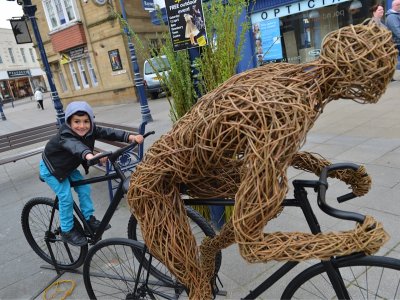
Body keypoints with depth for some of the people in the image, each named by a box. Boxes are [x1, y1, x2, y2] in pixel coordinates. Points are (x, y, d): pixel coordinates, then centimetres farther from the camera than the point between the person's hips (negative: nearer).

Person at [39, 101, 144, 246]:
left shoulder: (90, 130, -19)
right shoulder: (65, 136, -38)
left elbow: (108, 132, -31)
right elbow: (75, 146, -58)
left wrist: (130, 136, -46)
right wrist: (90, 156, -80)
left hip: (69, 167, 6)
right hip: (51, 169, -6)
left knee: (84, 188, 1)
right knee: (66, 198, -10)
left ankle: (89, 219, 18)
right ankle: (67, 231, 7)